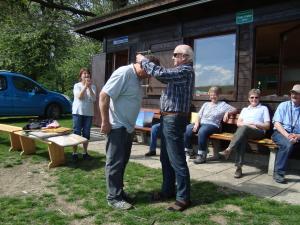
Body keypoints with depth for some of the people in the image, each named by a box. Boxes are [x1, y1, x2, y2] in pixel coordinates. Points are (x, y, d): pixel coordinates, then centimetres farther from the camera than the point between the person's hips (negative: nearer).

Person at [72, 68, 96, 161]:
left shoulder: (93, 86, 4)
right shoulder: (77, 85, 0)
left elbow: (94, 99, -9)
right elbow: (79, 97, -16)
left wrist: (89, 87, -18)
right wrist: (85, 86, -21)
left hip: (89, 113, 2)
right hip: (78, 112, -2)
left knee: (86, 133, 7)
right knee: (77, 133, -1)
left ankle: (85, 152, 17)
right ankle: (74, 153, 6)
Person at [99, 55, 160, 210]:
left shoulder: (137, 77, 12)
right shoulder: (124, 73, -18)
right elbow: (104, 95, -23)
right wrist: (105, 122, -22)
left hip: (128, 127, 9)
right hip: (117, 127, -9)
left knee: (122, 161, 16)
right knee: (115, 162, -1)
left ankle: (118, 191, 28)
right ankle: (113, 197, 10)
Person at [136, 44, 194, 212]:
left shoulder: (186, 70, -14)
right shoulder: (181, 71, 19)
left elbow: (161, 74, -25)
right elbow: (165, 77, 23)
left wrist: (143, 61, -11)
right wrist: (147, 63, 13)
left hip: (174, 119, -11)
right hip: (168, 118, 11)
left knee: (177, 160, -5)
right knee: (166, 158, 16)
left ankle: (183, 198, 5)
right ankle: (168, 190, 28)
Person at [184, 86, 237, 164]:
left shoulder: (222, 104, 15)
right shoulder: (206, 104, 25)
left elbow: (235, 110, 10)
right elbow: (199, 116, 17)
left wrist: (227, 112, -10)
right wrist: (196, 123, -3)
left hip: (213, 125, -4)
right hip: (201, 123, 4)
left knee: (202, 131, -39)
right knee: (187, 129, -25)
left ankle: (202, 155, -30)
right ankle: (187, 151, -11)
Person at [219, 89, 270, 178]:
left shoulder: (264, 108, 20)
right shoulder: (244, 109, 30)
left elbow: (267, 126, 9)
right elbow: (238, 123, 15)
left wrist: (255, 124, -9)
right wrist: (247, 124, -6)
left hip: (258, 131, -2)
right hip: (244, 131, 2)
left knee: (243, 128, -38)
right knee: (242, 137, -37)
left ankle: (228, 150, -46)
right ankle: (239, 167, -42)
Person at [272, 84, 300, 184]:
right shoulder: (284, 105, 8)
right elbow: (276, 123, -3)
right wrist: (287, 135, -18)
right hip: (281, 133, -2)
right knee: (288, 144, -33)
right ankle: (278, 173, -23)